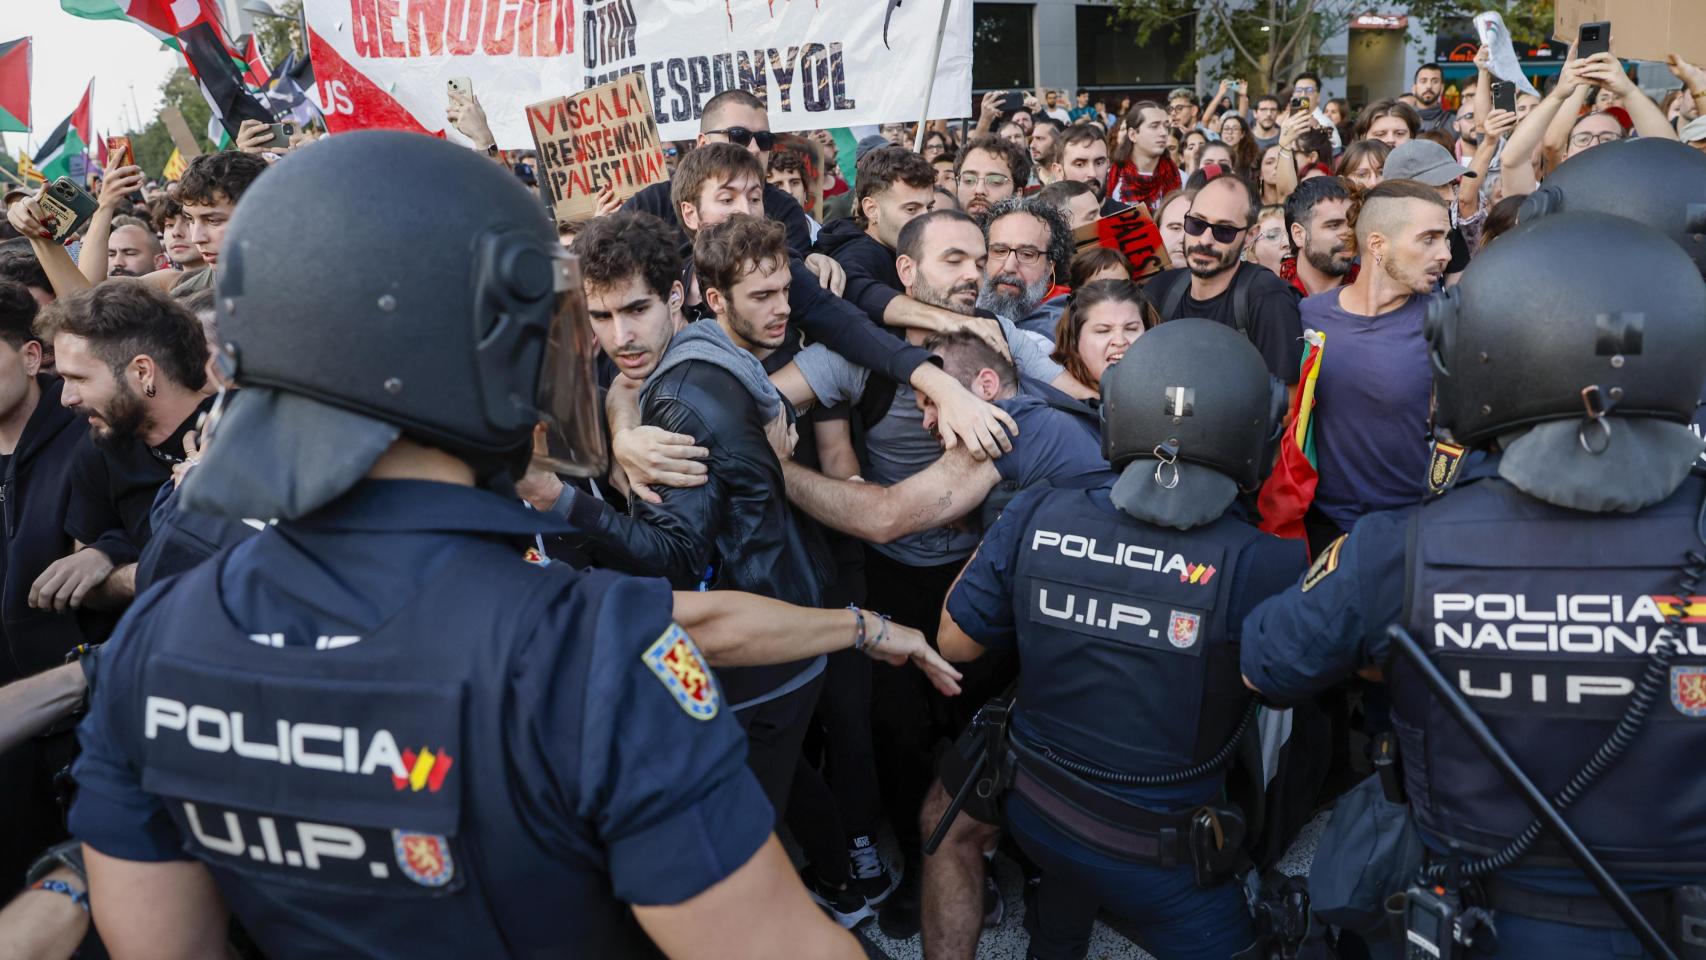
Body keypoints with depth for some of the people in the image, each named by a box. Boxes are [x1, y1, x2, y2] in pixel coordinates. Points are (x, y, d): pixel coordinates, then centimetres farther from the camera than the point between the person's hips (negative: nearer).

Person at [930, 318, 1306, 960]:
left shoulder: (1036, 519, -18)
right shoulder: (1264, 566, -26)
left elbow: (956, 643, -4)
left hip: (1031, 806, 3)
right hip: (1160, 856, -2)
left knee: (948, 812, 32)